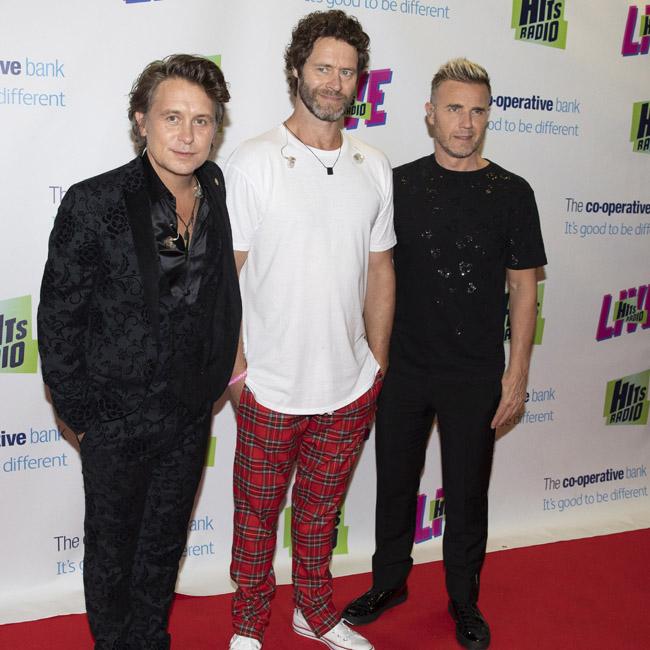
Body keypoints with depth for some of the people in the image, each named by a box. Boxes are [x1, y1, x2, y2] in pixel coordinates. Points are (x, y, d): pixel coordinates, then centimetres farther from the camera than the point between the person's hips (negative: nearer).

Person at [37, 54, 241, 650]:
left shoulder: (218, 194, -3)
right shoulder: (93, 204, -18)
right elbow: (58, 319, -12)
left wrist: (213, 383, 6)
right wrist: (79, 411, -9)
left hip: (191, 415, 5)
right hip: (118, 419, -4)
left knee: (165, 546, 23)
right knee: (113, 552, 17)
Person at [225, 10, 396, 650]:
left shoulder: (373, 167, 4)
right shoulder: (252, 161, -8)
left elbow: (380, 270, 10)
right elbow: (227, 272, -7)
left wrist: (378, 361, 9)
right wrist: (235, 361, -9)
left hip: (351, 387, 3)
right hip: (271, 387, -3)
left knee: (320, 509, 20)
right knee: (258, 514, 13)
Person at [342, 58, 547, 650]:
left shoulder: (511, 193, -4)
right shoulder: (399, 184, 0)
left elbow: (523, 288, -2)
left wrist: (517, 373, -6)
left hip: (476, 376, -1)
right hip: (403, 367, 2)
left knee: (467, 493, 12)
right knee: (395, 482, 15)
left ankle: (464, 600, 32)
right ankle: (389, 583, 36)